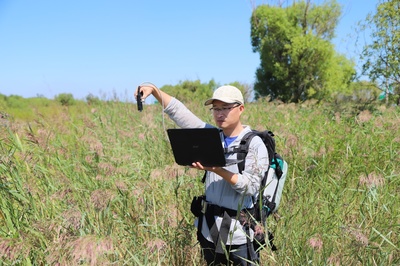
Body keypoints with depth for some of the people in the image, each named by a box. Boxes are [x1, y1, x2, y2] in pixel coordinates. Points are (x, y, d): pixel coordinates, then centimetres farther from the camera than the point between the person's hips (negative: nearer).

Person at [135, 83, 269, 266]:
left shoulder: (255, 145, -9)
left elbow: (251, 186, -17)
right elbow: (178, 112, 0)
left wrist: (217, 170, -28)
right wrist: (154, 90, -13)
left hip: (237, 232, -4)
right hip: (208, 228, 5)